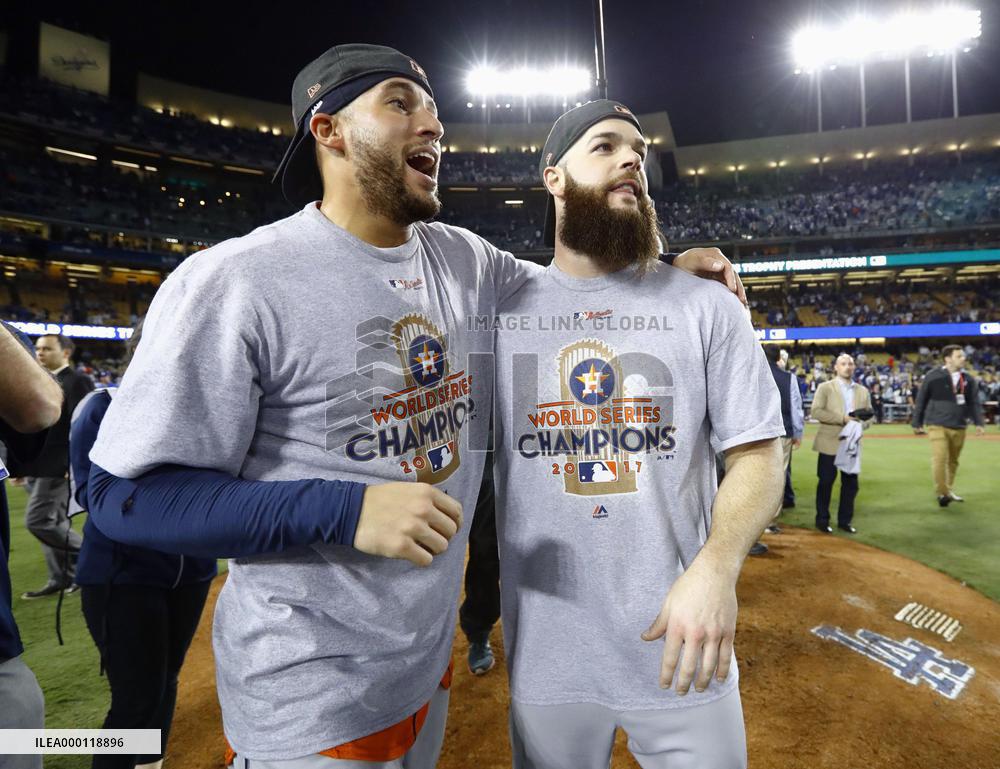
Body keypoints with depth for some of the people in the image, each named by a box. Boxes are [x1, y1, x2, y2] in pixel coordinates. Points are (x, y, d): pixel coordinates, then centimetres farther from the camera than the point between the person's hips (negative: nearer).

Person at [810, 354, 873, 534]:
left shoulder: (863, 391, 13)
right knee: (826, 482, 2)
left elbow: (869, 415, 12)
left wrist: (862, 424, -10)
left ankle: (845, 520, 18)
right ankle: (822, 519, 13)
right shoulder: (825, 387, -1)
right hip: (830, 443, -4)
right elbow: (816, 412, -12)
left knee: (850, 483, 6)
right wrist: (842, 418, -18)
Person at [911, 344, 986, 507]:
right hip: (938, 425, -4)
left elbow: (974, 403, 10)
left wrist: (979, 422, -3)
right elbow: (921, 400, -1)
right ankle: (942, 492, -1)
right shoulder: (933, 377, -6)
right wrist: (917, 423, 2)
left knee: (953, 460, 12)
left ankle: (948, 489, 29)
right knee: (940, 458, -12)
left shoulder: (969, 379, 6)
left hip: (959, 427, 4)